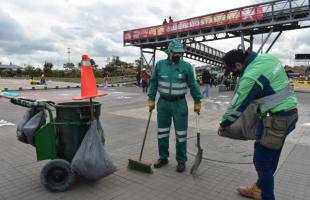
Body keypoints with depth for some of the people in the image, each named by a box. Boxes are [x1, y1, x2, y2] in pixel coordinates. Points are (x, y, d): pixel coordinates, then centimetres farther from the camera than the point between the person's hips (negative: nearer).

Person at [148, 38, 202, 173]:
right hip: (163, 102, 2)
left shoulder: (186, 66, -4)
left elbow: (193, 85, 2)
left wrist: (197, 101, 1)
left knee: (181, 134, 4)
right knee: (162, 132, 11)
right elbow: (153, 83, 8)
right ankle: (163, 157, 28)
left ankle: (181, 161, 19)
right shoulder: (159, 65, 1)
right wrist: (151, 99, 5)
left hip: (179, 103, -2)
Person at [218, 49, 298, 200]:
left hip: (277, 119, -10)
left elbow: (237, 105, -14)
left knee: (262, 161, 0)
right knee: (270, 157, 21)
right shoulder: (265, 57, 4)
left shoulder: (251, 76, -23)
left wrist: (223, 124, 1)